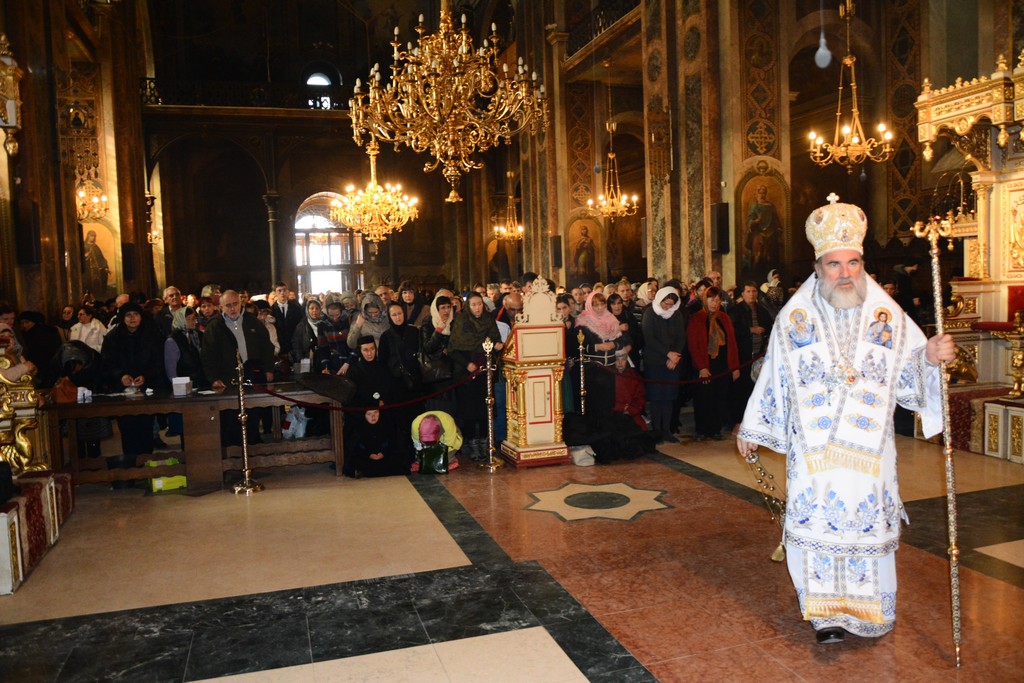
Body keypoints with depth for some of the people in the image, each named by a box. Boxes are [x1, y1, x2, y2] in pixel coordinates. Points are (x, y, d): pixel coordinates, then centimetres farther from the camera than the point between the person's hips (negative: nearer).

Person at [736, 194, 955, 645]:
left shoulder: (889, 317, 3)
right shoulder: (794, 319, 2)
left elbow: (906, 380, 2)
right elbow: (773, 380, 6)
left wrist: (930, 358, -18)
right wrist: (751, 430, 9)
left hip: (869, 446, 1)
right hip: (813, 448, 0)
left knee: (869, 522, 6)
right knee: (818, 524, 1)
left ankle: (871, 608, 26)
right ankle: (827, 611, 17)